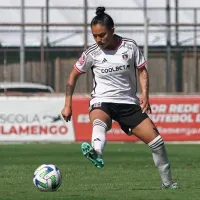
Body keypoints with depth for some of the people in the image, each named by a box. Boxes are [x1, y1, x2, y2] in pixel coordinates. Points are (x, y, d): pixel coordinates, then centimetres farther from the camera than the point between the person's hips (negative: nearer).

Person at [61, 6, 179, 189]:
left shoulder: (130, 46, -5)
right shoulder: (92, 53, -7)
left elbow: (142, 71, 6)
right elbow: (73, 76, 5)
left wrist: (145, 95, -9)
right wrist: (68, 105, 2)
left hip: (129, 103, 3)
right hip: (102, 102, -2)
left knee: (156, 141, -1)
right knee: (98, 123, -40)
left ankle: (167, 182, 20)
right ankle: (97, 154, -72)